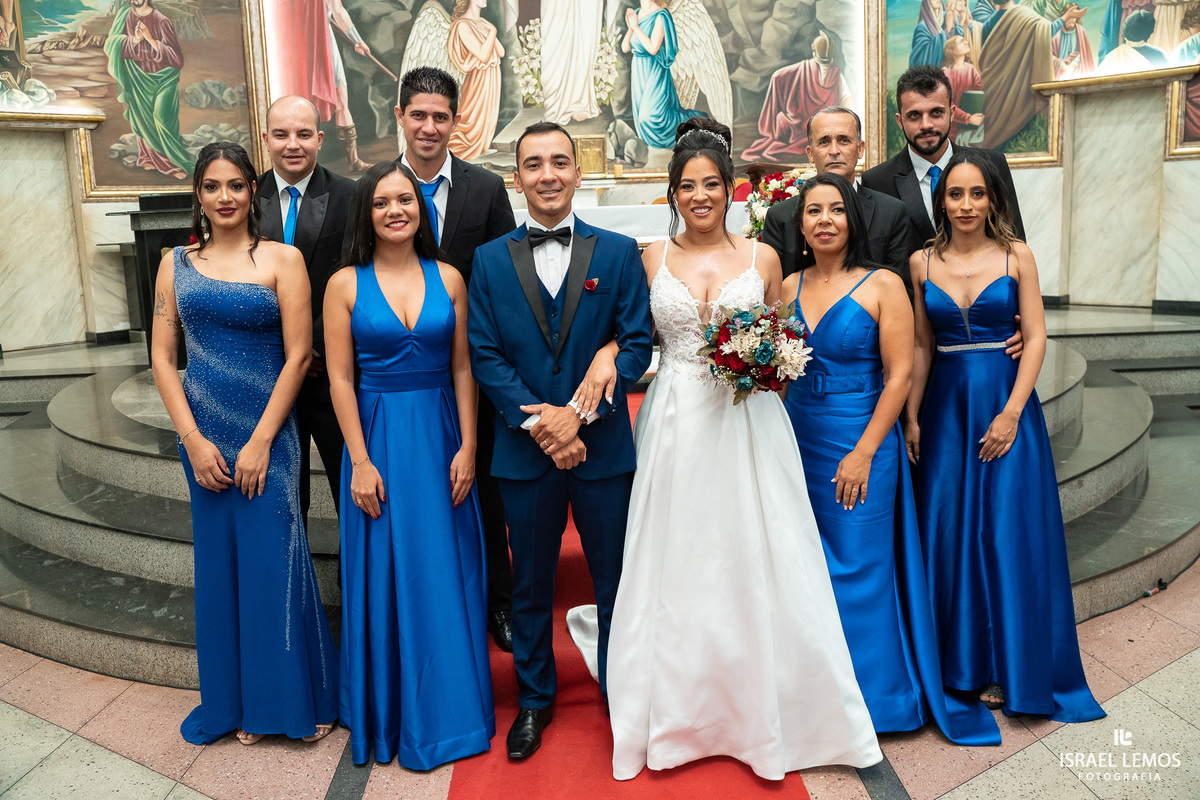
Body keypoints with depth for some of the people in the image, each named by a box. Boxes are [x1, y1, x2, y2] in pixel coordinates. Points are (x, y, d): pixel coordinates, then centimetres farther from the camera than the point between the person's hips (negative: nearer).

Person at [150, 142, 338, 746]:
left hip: (266, 431, -3)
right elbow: (163, 357, 4)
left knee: (273, 560, 0)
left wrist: (260, 441, -12)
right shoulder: (176, 264, 7)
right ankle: (241, 702, 27)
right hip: (201, 435, 3)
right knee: (220, 562, 10)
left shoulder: (282, 259, -3)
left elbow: (298, 355, -8)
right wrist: (193, 439, -5)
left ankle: (299, 700, 20)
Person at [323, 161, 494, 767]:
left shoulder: (448, 278, 3)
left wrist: (467, 448, -4)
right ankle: (388, 715, 26)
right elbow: (340, 379, -4)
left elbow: (463, 369, 2)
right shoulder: (345, 285, -2)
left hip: (440, 438, 2)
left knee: (446, 573, 10)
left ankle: (448, 707, 29)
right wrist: (361, 461, -9)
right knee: (384, 577, 8)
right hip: (379, 440, -2)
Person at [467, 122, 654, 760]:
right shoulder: (489, 260, 4)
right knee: (531, 583, 15)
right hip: (524, 450, 1)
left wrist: (578, 413, -16)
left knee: (616, 580, 12)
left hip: (603, 446, 0)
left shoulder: (619, 252, 1)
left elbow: (636, 345, -5)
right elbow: (485, 355, -2)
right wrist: (536, 424, -14)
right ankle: (534, 699, 34)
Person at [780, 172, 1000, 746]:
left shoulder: (882, 285, -6)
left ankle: (866, 700, 23)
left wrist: (863, 453, -15)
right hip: (798, 438, 5)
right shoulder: (790, 286, 7)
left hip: (860, 441, -4)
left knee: (856, 567, 3)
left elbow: (899, 375, -10)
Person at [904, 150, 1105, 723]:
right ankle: (959, 660, 22)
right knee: (947, 530, 5)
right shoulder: (923, 262, 4)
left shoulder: (1016, 256, 0)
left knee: (1007, 531, 1)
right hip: (946, 406, 2)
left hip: (1005, 402, -2)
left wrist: (1012, 411, -12)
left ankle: (1008, 667, 17)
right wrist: (911, 416, 1)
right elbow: (920, 346, 6)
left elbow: (1036, 336, -3)